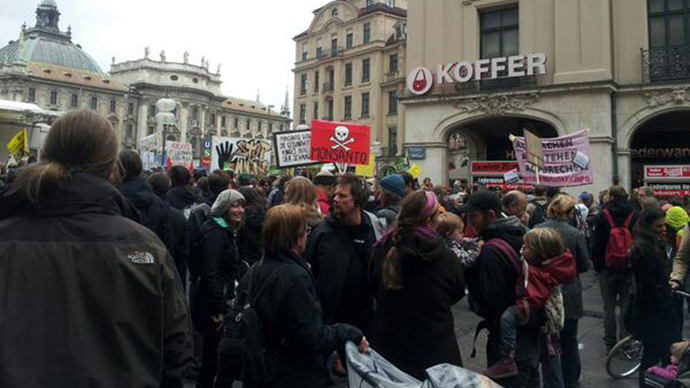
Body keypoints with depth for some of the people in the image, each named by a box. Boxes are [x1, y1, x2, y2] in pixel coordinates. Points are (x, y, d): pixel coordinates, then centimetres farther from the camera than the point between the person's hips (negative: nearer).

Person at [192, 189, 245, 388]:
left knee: (212, 354, 18)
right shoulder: (215, 233, -18)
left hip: (217, 303, 10)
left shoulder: (227, 231, 13)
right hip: (210, 306, -10)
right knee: (214, 354, 0)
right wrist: (218, 309, -23)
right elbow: (210, 273, -25)